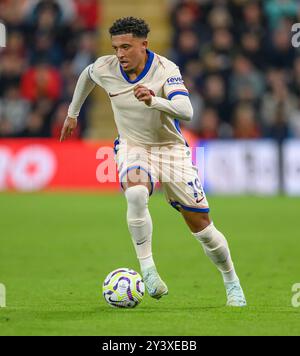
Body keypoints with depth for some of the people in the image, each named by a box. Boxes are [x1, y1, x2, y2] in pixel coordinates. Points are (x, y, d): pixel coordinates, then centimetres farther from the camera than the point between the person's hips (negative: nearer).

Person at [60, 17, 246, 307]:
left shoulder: (166, 70, -22)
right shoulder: (105, 68, -11)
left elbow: (186, 111, -37)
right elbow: (87, 75, 15)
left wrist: (154, 101, -53)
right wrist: (73, 113, 25)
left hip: (171, 149, -1)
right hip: (132, 148, 1)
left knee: (201, 225, 0)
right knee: (136, 193, -36)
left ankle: (231, 282, 24)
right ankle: (147, 268, -28)